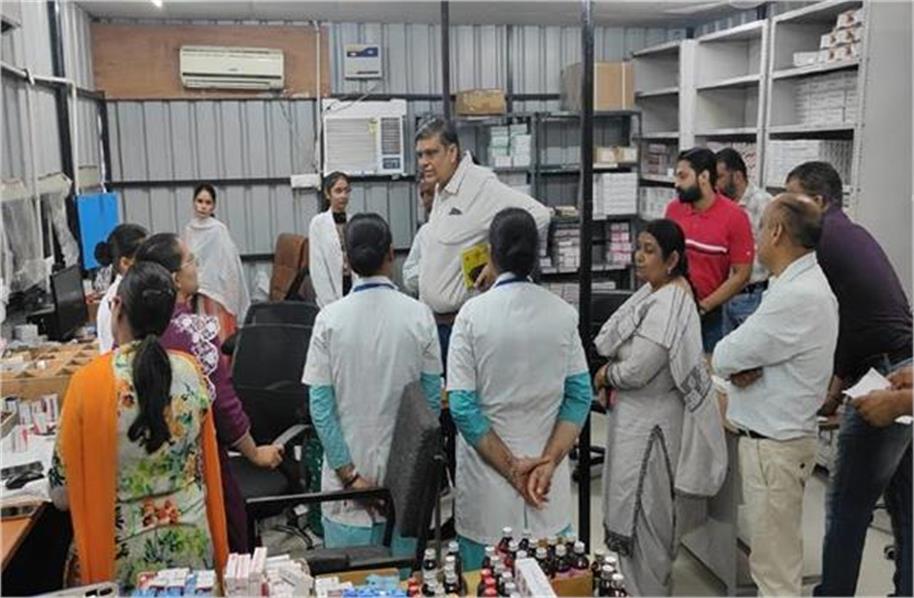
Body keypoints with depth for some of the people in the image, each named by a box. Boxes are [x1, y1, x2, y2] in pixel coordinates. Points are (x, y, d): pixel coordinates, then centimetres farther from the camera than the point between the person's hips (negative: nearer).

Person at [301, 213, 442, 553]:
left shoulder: (330, 319, -9)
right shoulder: (419, 316, -8)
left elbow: (320, 405, -9)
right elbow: (432, 399, -3)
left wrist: (348, 474, -5)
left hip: (348, 466, 0)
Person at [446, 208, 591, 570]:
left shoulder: (473, 314, -11)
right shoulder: (563, 313, -3)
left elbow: (462, 406, -13)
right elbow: (579, 396, -3)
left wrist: (511, 468, -8)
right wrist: (549, 462, -7)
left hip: (488, 479, -2)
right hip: (551, 485, 3)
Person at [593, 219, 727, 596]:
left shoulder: (667, 307, -25)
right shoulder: (656, 294, 6)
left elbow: (635, 371, -26)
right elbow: (626, 350, 14)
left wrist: (603, 376, -8)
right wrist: (611, 380, -2)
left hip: (648, 422, -10)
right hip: (638, 416, 10)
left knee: (641, 512, 5)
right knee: (649, 510, 22)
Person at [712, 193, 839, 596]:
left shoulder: (798, 296, -25)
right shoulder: (800, 283, 9)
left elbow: (723, 358, -21)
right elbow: (756, 348, 10)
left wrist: (736, 363, 0)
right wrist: (743, 364, -11)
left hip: (774, 444, -10)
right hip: (772, 435, 10)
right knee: (775, 557, 21)